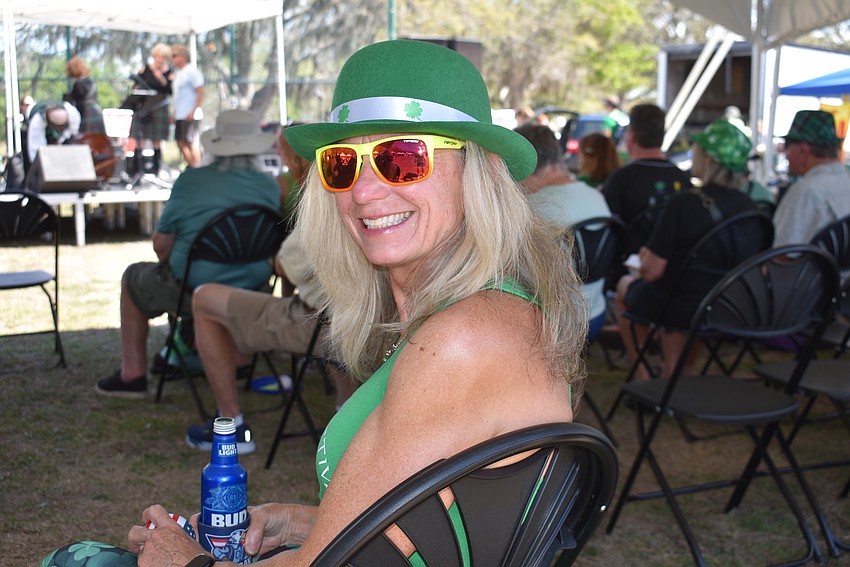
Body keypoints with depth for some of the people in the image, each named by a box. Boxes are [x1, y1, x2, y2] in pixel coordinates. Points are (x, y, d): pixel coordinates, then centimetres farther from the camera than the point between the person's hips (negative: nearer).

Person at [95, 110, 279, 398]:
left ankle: (132, 375, 30)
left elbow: (161, 244, -2)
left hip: (194, 288, -4)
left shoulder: (190, 181, -6)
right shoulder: (270, 185, 1)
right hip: (252, 289, 4)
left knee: (134, 278, 27)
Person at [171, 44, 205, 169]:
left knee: (191, 142, -9)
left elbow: (200, 94, -15)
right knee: (181, 142, 11)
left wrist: (193, 112, -21)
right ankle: (190, 167, 21)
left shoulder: (192, 71, -10)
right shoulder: (179, 73, 18)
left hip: (189, 116, -9)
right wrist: (174, 114, 18)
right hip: (180, 115, 9)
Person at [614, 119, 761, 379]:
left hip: (680, 308, -5)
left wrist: (645, 257, 3)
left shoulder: (684, 203, -23)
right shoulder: (748, 206, -6)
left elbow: (652, 271, -20)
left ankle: (644, 379, 32)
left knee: (624, 285, 26)